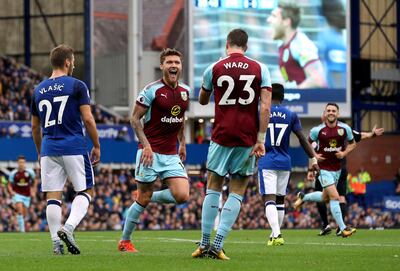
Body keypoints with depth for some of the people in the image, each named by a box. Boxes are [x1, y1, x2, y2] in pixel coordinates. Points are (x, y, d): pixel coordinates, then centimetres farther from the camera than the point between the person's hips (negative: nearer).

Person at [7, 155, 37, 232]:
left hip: (27, 195, 2)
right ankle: (22, 229, -19)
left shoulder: (30, 172, -5)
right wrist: (11, 191, -15)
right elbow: (9, 184, 4)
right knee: (20, 211, -21)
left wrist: (33, 191, 5)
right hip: (17, 194, -2)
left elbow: (34, 181, 13)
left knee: (24, 214, 5)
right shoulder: (13, 173, -7)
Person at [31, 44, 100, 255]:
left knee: (53, 196, 5)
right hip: (74, 147, -4)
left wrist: (40, 152, 28)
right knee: (85, 191, 5)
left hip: (49, 149, 4)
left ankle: (56, 242, -1)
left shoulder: (39, 90, 12)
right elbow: (88, 119, -7)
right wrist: (96, 146, 3)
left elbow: (35, 127, 18)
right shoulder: (76, 86, -4)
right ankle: (68, 228, -17)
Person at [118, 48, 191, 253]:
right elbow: (135, 119, -9)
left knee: (182, 195, -10)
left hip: (172, 155, 5)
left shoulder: (185, 91, 8)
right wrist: (146, 145, -17)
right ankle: (124, 241, 14)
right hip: (151, 152, -5)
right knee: (143, 199, -2)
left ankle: (150, 198, 18)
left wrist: (182, 143, 18)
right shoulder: (152, 90, -10)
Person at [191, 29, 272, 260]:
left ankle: (205, 244, 7)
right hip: (248, 139, 0)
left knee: (213, 189, 11)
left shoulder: (214, 69, 2)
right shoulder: (260, 69, 0)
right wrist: (261, 140, -7)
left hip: (222, 136, 0)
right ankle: (218, 245, -5)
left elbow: (203, 101, 18)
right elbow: (265, 106, -8)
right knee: (237, 192, 5)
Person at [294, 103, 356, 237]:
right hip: (324, 169, -5)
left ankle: (303, 197, 47)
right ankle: (343, 229, -14)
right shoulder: (317, 130, -10)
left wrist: (344, 153, -8)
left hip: (337, 169, 5)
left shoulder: (345, 128, -3)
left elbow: (352, 143, 11)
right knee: (334, 197, -16)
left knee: (325, 197, 19)